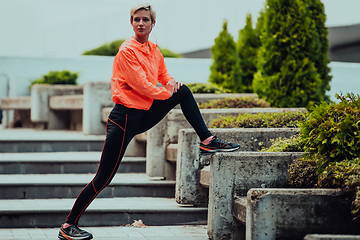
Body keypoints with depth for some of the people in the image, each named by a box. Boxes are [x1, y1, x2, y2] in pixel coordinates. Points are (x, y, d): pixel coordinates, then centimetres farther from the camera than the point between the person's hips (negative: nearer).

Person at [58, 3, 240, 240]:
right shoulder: (127, 50, -14)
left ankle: (207, 141, 8)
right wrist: (166, 92, -6)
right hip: (125, 118, -7)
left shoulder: (154, 50, 9)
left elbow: (163, 74, 25)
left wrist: (172, 82, 2)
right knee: (104, 177, -8)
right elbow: (141, 85, -20)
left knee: (183, 91, 4)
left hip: (146, 114, 7)